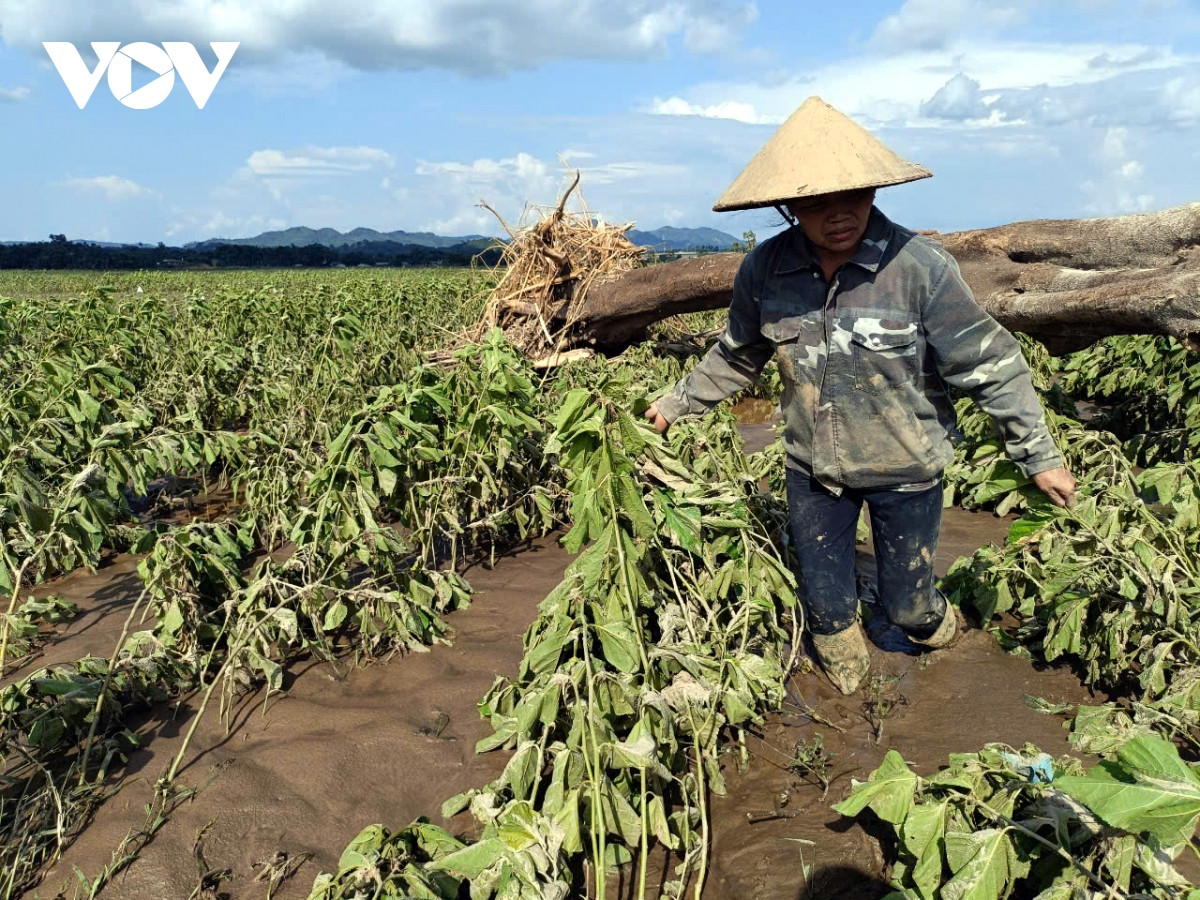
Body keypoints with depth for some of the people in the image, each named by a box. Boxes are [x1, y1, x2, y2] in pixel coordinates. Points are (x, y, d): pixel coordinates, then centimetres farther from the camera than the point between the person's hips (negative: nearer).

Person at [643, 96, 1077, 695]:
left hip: (905, 471, -2)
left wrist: (1038, 456, -9)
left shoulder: (919, 267, -22)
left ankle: (932, 626, 52)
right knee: (825, 603, 16)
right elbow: (736, 357, 7)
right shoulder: (764, 270, -11)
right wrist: (678, 403, 15)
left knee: (905, 604, 14)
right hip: (812, 469, 3)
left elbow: (989, 366, -14)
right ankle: (845, 674, 50)